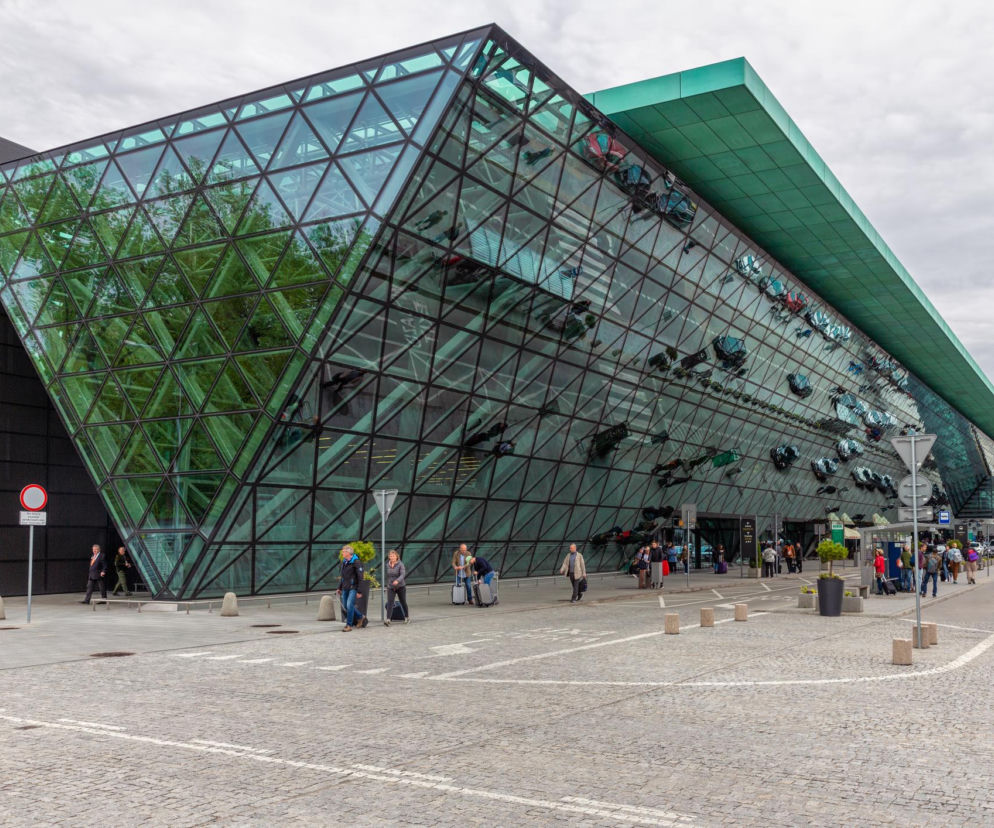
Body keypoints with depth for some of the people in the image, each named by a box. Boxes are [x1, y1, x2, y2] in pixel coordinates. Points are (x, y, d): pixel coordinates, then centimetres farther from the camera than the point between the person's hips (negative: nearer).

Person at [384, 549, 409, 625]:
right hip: (390, 587, 3)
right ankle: (388, 620, -24)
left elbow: (403, 574, -24)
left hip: (400, 587, -3)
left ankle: (407, 617, 34)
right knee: (389, 602, -14)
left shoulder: (400, 564, -12)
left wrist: (397, 580, -41)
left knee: (403, 602, 11)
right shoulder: (387, 565, 3)